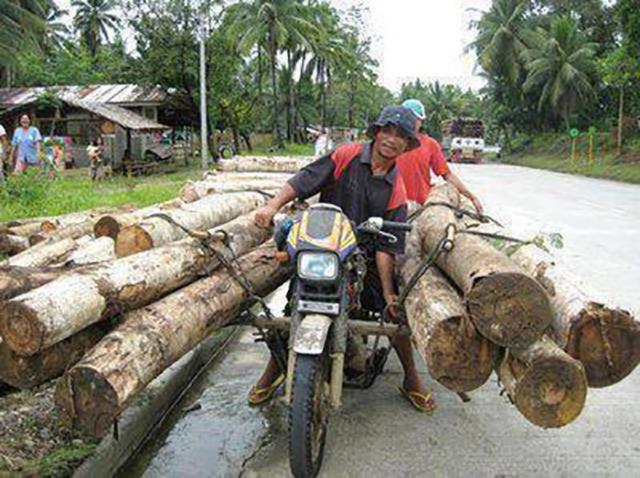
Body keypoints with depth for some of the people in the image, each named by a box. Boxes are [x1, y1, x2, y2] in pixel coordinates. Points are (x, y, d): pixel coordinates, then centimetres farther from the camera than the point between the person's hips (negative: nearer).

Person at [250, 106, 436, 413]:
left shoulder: (396, 189, 0)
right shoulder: (347, 156, -5)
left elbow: (387, 245, -4)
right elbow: (304, 180, -11)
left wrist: (388, 291, -12)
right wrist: (274, 205, -27)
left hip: (365, 258, 2)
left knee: (397, 312, -2)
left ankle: (411, 381, 19)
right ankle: (273, 371, 21)